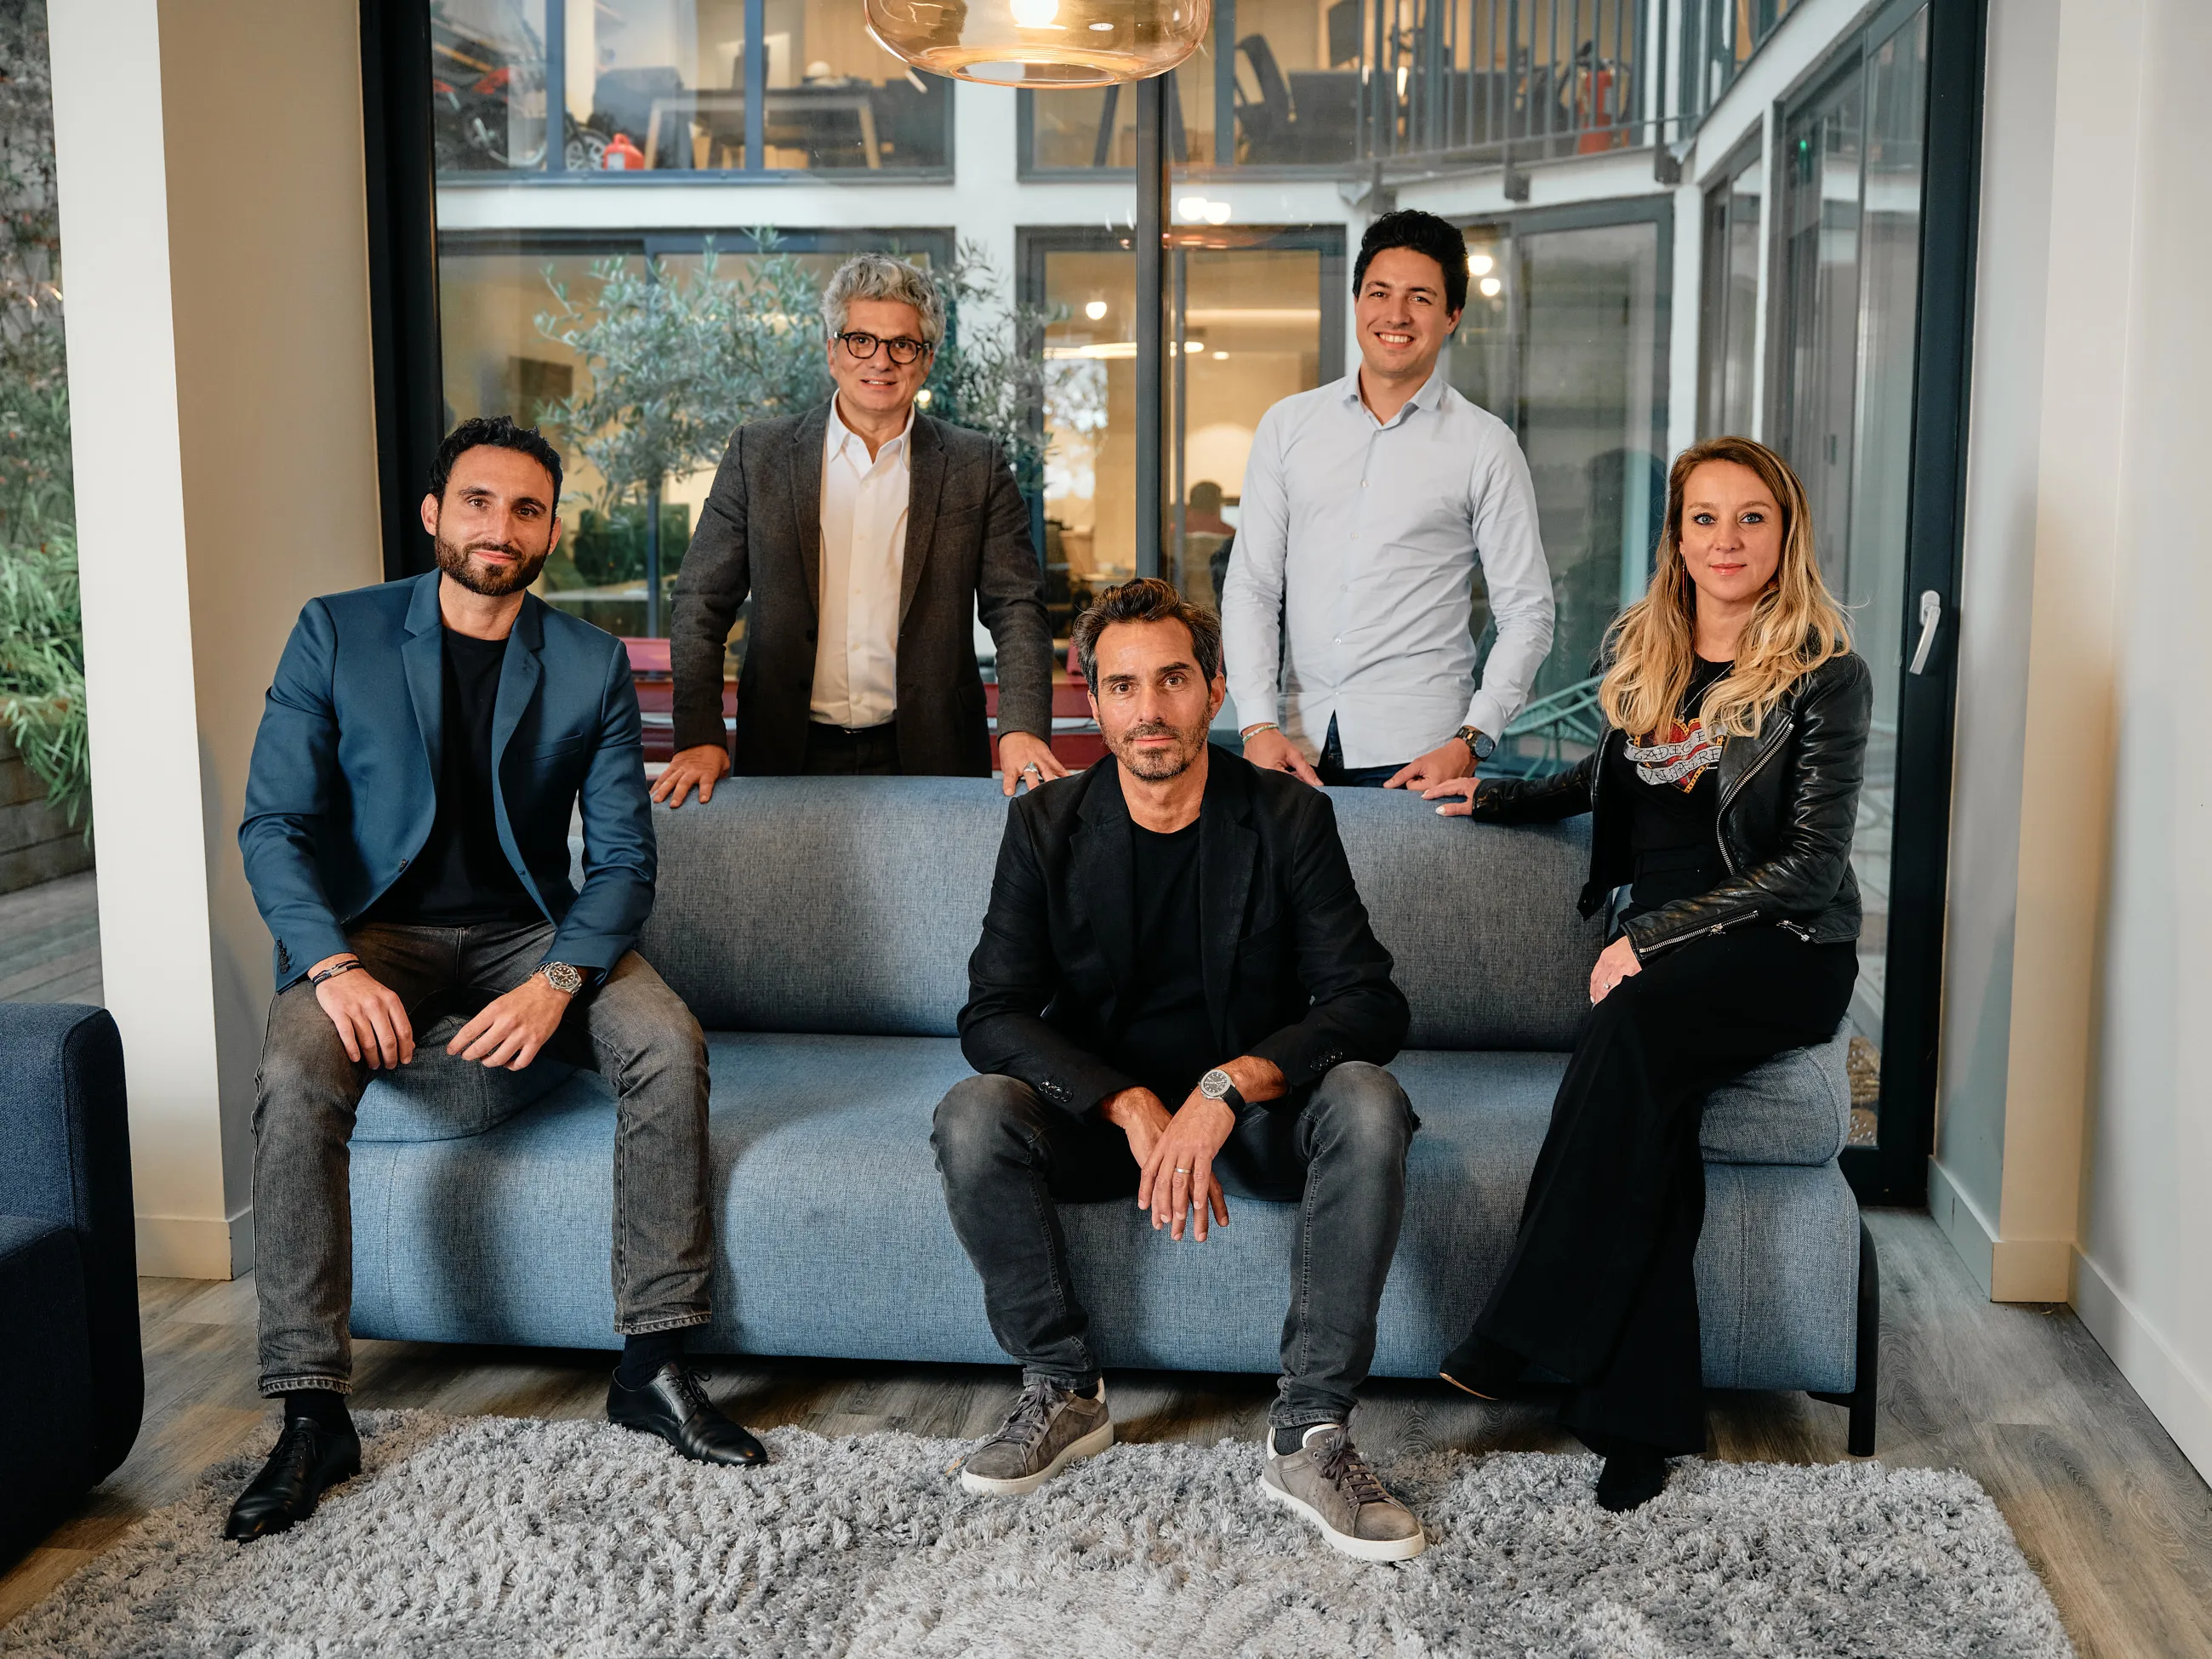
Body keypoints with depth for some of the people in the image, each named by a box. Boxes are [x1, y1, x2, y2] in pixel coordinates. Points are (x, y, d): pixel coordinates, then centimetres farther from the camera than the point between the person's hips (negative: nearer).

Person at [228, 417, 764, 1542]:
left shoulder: (591, 666, 1)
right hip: (373, 929, -1)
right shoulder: (336, 634, -2)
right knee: (296, 1078, -32)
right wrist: (333, 964, -25)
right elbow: (273, 825, -7)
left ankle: (652, 1364, -14)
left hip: (529, 930, 1)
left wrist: (557, 983, -23)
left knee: (669, 1045, -26)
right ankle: (313, 1415, -20)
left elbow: (622, 856, -4)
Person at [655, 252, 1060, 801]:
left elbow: (1017, 608, 3)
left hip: (929, 757, 0)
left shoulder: (978, 466, 4)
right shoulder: (758, 452, 4)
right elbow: (701, 601, 4)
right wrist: (699, 737, -6)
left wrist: (1023, 729, -13)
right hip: (787, 755, 0)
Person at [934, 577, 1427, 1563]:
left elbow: (1370, 1006, -14)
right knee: (972, 1117, -28)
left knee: (1367, 1103, -31)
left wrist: (1229, 1086, -31)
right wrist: (1133, 1107, -27)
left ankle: (1309, 1436, -23)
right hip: (1099, 1111, 1)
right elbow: (992, 1015, -11)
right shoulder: (1047, 827, -4)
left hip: (1254, 1112, 0)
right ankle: (1063, 1394, -8)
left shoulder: (1288, 819, -6)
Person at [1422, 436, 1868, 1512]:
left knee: (1636, 1022, -35)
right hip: (1663, 949, 4)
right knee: (1652, 1111, -29)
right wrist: (1489, 796, 23)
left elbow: (1810, 867, -9)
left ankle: (1527, 1332, -30)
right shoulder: (1640, 648, 13)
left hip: (1785, 951, -3)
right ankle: (1644, 1414, -25)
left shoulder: (1825, 676, -4)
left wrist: (1655, 936, -17)